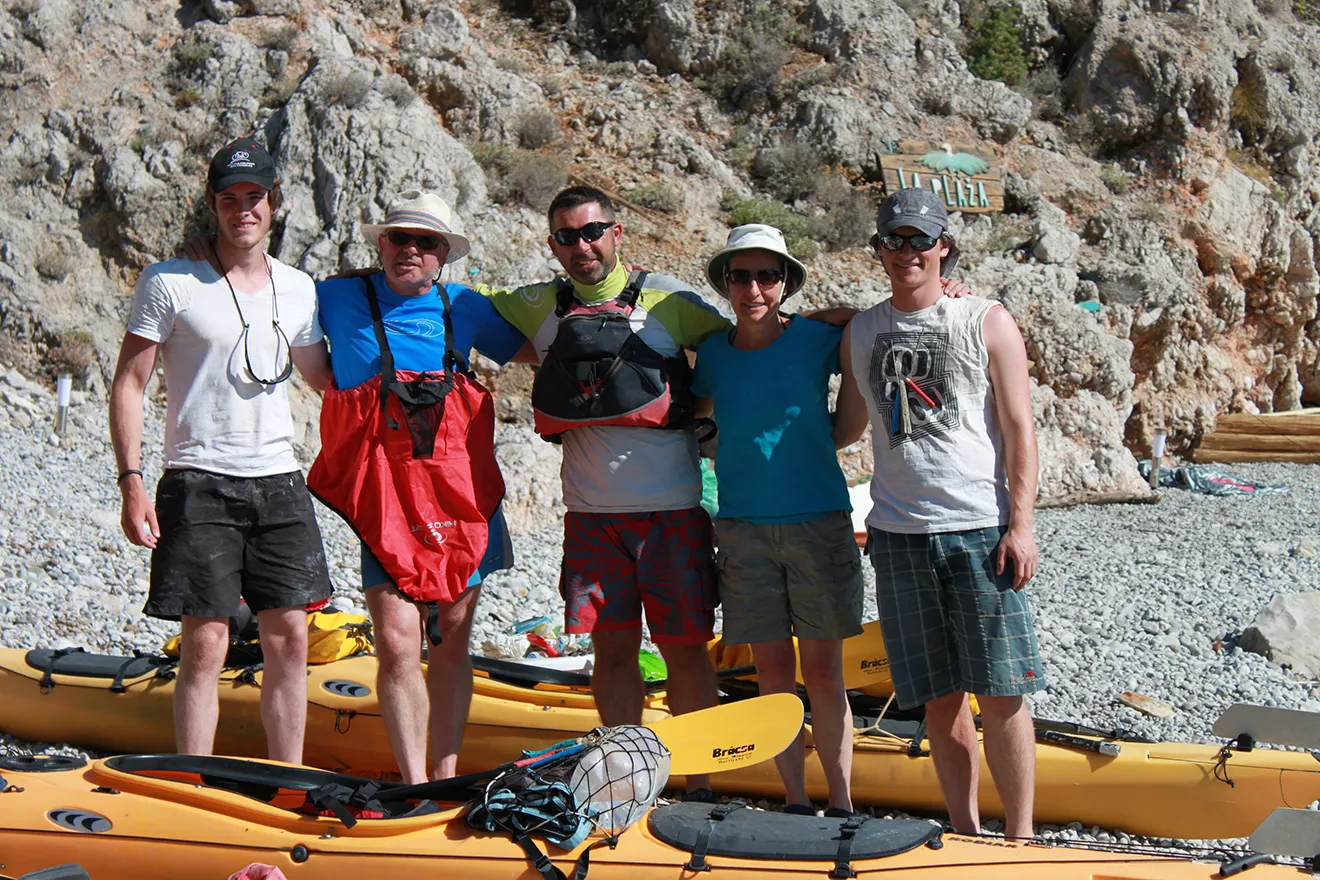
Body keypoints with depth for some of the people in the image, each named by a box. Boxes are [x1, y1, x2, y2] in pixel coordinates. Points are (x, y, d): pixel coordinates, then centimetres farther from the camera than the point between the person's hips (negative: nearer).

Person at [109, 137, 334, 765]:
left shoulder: (298, 289, 10)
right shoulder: (170, 283, -3)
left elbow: (330, 379, 24)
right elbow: (129, 383, -3)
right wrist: (131, 482, -11)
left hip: (278, 481, 4)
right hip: (199, 483, -4)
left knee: (290, 639, 4)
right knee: (206, 643, -7)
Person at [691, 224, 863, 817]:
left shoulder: (818, 339, -3)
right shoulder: (711, 355, 5)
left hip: (818, 521, -2)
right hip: (742, 527, 2)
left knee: (822, 673, 1)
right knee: (773, 673, 5)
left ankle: (841, 803, 10)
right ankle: (796, 802, 14)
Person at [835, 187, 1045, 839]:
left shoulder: (987, 322, 2)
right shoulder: (860, 333, 13)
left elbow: (1019, 430, -1)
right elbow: (845, 427, 24)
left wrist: (1020, 526, -7)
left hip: (980, 529, -3)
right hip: (899, 534, 3)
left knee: (1000, 694, -4)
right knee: (939, 700, 5)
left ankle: (1019, 839, 5)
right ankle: (966, 835, 14)